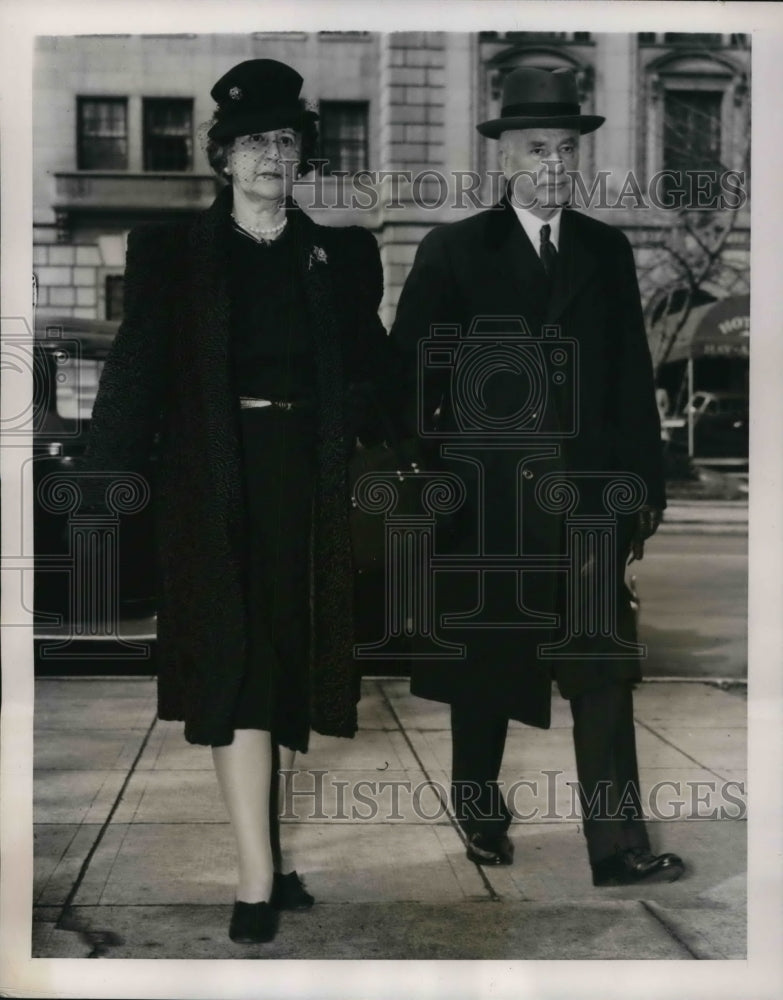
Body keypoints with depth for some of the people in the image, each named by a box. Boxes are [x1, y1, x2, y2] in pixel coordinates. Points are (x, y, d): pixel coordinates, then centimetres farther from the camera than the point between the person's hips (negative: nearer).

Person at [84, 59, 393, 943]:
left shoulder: (339, 255, 10)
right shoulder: (173, 252, 4)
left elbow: (370, 374, 11)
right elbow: (134, 373, -2)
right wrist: (112, 491, -8)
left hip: (307, 488, 3)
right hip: (215, 487, -3)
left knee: (291, 668, 7)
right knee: (237, 664, -9)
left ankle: (262, 846, 21)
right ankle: (258, 878, -7)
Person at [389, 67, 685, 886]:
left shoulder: (606, 250, 9)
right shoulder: (452, 252, 1)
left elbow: (634, 379, 9)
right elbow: (408, 378, 0)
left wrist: (645, 486, 6)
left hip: (587, 497, 2)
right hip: (484, 501, -2)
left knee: (604, 672, -3)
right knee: (484, 671, 11)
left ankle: (618, 847, 1)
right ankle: (482, 820, 28)